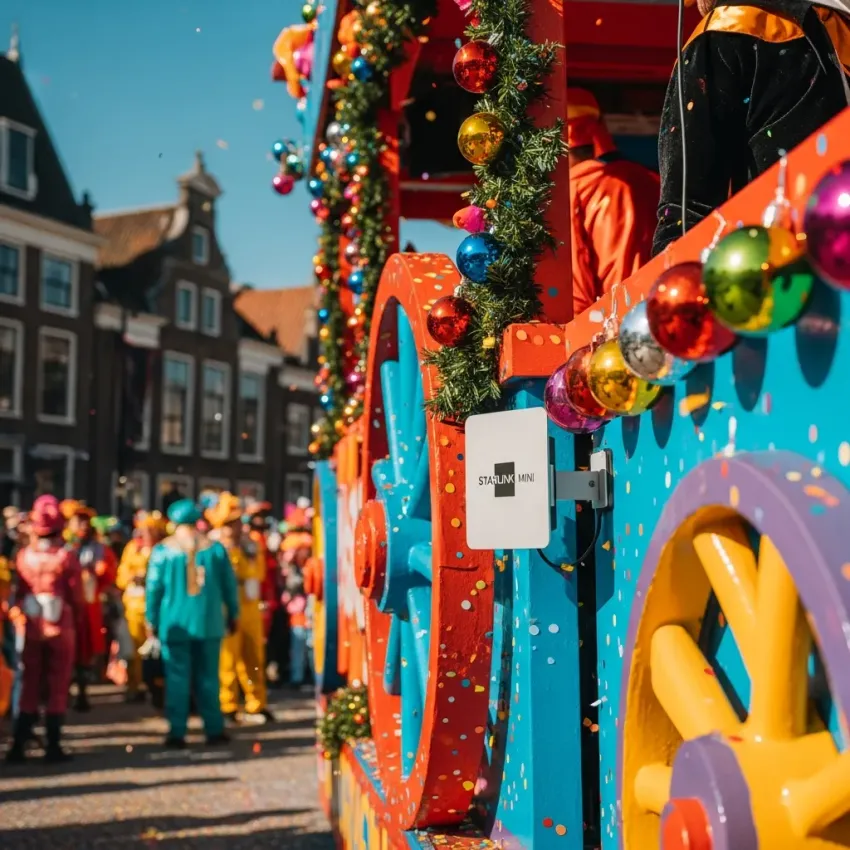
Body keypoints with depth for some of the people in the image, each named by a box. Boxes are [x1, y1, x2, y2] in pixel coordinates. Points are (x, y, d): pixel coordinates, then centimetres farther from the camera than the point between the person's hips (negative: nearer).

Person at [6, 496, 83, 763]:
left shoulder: (23, 555, -4)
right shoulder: (66, 556, -12)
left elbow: (18, 591, 0)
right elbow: (76, 595, -7)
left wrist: (22, 616, 14)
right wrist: (76, 618, 10)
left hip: (30, 628, 3)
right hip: (61, 627, -3)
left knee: (29, 687, 12)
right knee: (57, 687, 6)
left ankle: (18, 746, 11)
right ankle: (53, 747, 8)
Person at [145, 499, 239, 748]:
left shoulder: (162, 550, -3)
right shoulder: (215, 548, 1)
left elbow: (153, 587, -2)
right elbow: (229, 584, 4)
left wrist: (151, 620, 6)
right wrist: (233, 615, 14)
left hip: (175, 624, -1)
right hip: (209, 623, 2)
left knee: (177, 678, 3)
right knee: (208, 677, 9)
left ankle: (177, 732, 3)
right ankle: (214, 729, 12)